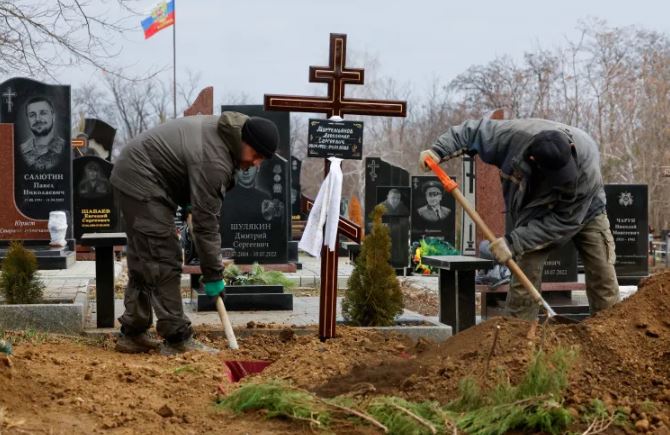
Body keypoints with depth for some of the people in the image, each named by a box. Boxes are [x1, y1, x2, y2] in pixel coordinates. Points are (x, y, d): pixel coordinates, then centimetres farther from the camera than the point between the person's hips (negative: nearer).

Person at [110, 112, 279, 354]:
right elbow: (206, 223, -24)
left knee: (143, 261, 14)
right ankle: (177, 340, -8)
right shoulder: (213, 162, -27)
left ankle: (132, 334, 19)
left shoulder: (224, 132, 3)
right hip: (141, 182, -11)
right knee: (164, 261, -11)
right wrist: (213, 275, -17)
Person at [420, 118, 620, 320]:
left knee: (602, 273, -4)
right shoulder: (515, 135, -38)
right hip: (533, 213, 1)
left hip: (585, 211, -1)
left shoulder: (587, 170, -41)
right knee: (526, 270, -10)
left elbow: (563, 221, -34)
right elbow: (474, 131, -19)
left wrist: (514, 242, -37)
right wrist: (438, 151, -31)